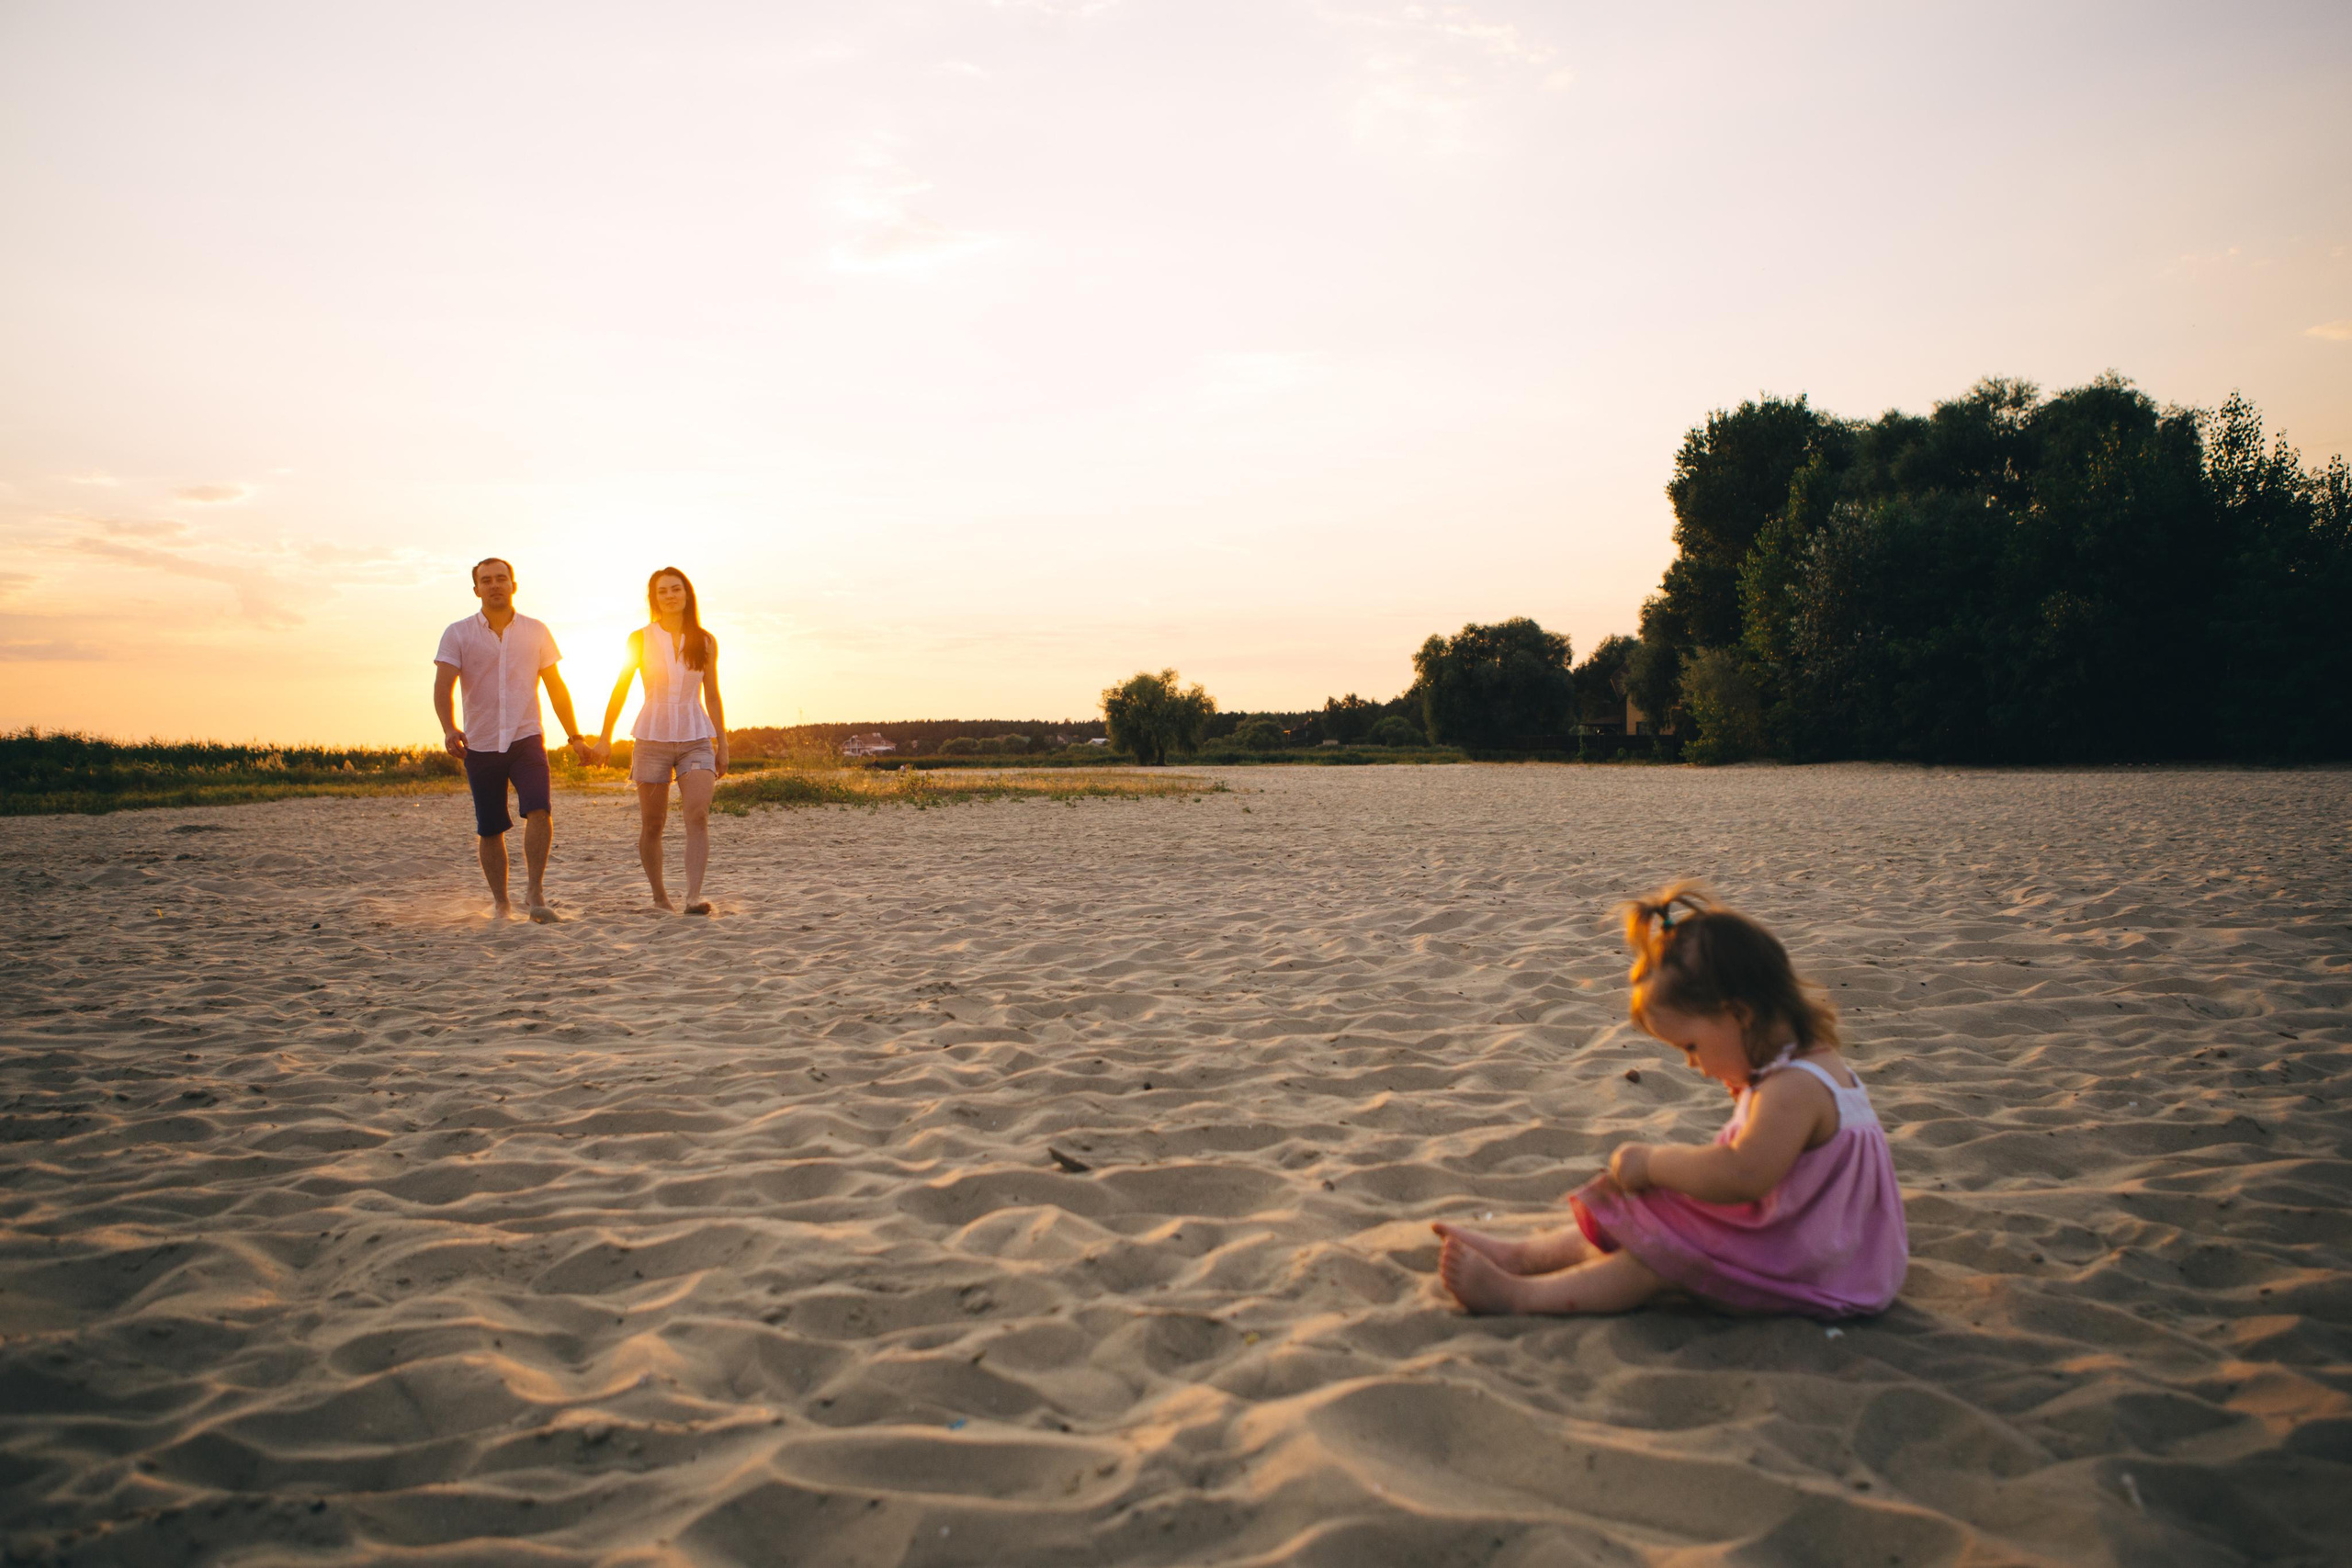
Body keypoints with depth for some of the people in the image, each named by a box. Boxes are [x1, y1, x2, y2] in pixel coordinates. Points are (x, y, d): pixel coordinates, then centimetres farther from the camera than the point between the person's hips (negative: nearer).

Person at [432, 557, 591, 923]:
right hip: (480, 745, 0)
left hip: (526, 738, 0)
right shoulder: (458, 634, 2)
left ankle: (536, 892, -17)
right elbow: (443, 686, -9)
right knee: (489, 829, 5)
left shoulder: (536, 632, 7)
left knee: (538, 809, -22)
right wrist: (449, 728, -26)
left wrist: (575, 736, 9)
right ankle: (500, 903, 18)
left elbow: (556, 687, 12)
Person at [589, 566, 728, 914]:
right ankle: (659, 896, 19)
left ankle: (694, 896, -25)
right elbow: (621, 689, 6)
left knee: (698, 815, -18)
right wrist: (604, 737, 1)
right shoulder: (641, 639, 2)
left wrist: (722, 745, 9)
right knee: (652, 824, 3)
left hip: (696, 738, 0)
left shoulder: (705, 641, 6)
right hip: (652, 738, 0)